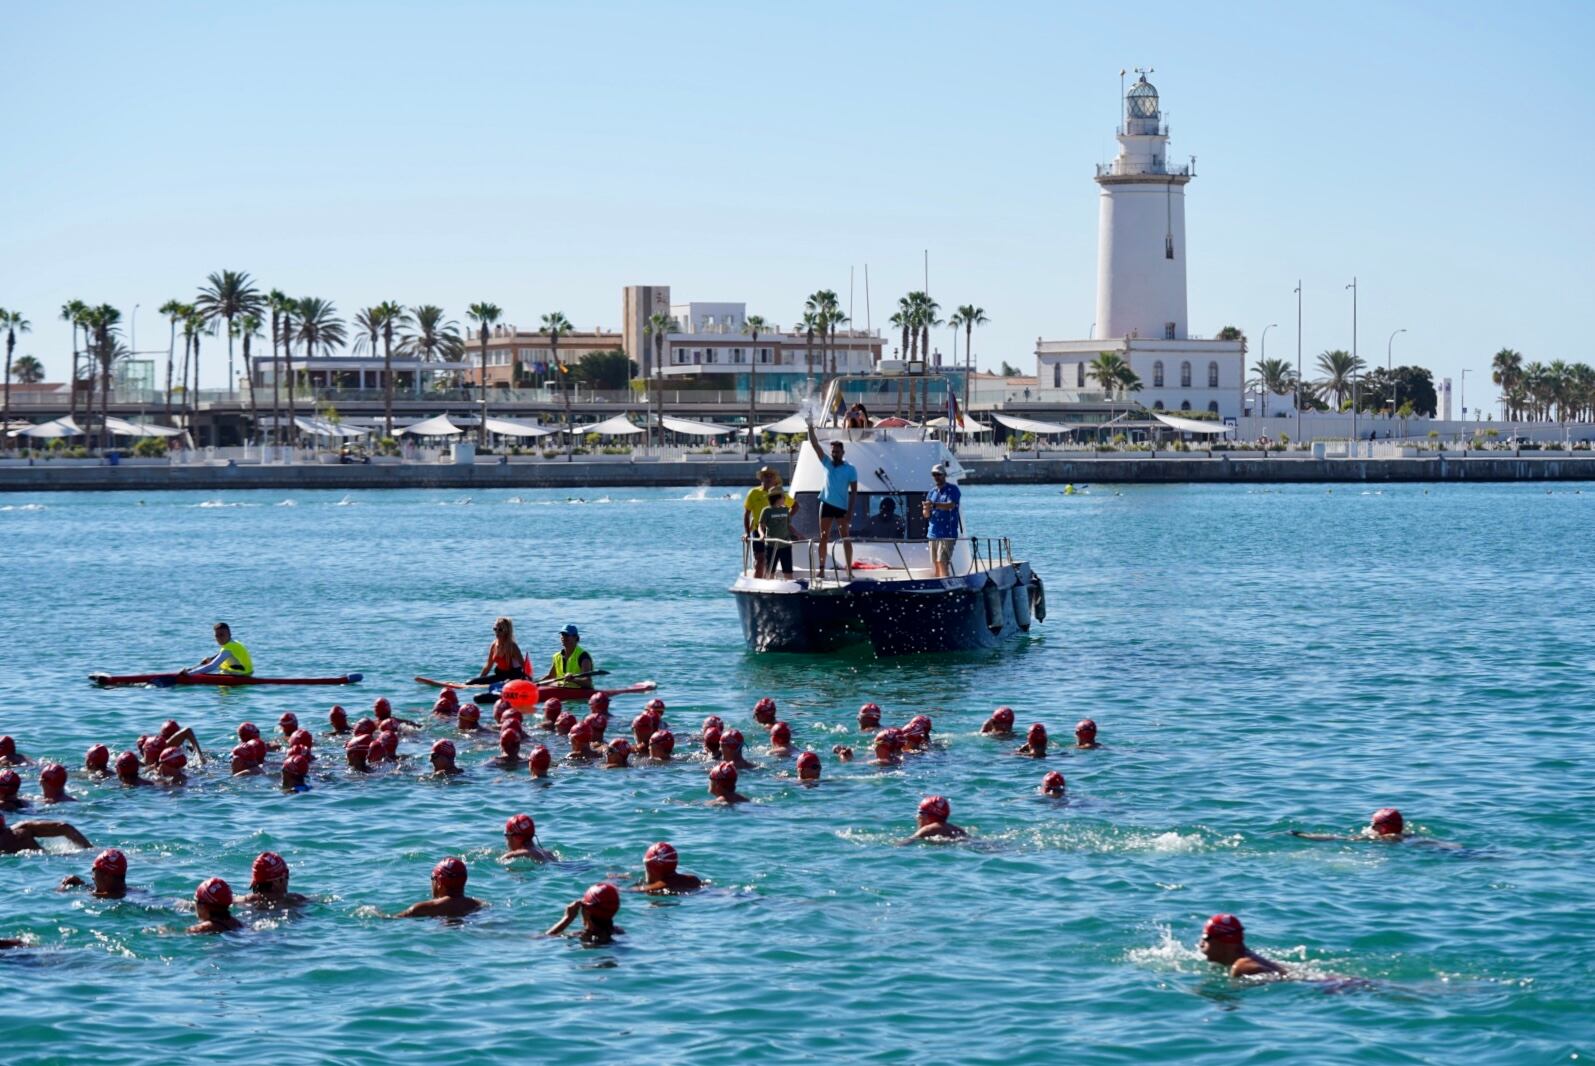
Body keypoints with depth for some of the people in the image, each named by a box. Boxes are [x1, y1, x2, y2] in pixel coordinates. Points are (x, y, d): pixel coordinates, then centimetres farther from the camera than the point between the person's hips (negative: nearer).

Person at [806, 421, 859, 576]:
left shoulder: (850, 469, -4)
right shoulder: (827, 463, 5)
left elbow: (854, 491, -5)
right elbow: (815, 445, -1)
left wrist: (850, 511, -11)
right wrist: (810, 429, -13)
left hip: (842, 507, -3)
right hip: (826, 505, 3)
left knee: (846, 538, -1)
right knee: (824, 538, 4)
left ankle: (849, 570, 0)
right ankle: (822, 569, 7)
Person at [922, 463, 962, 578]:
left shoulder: (952, 489, -2)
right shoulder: (932, 493, 16)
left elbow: (951, 505, -21)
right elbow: (926, 515, 13)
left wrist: (934, 505, -36)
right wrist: (927, 509, -12)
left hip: (947, 534, -7)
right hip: (933, 533, 7)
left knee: (942, 562, -16)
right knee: (936, 564, 8)